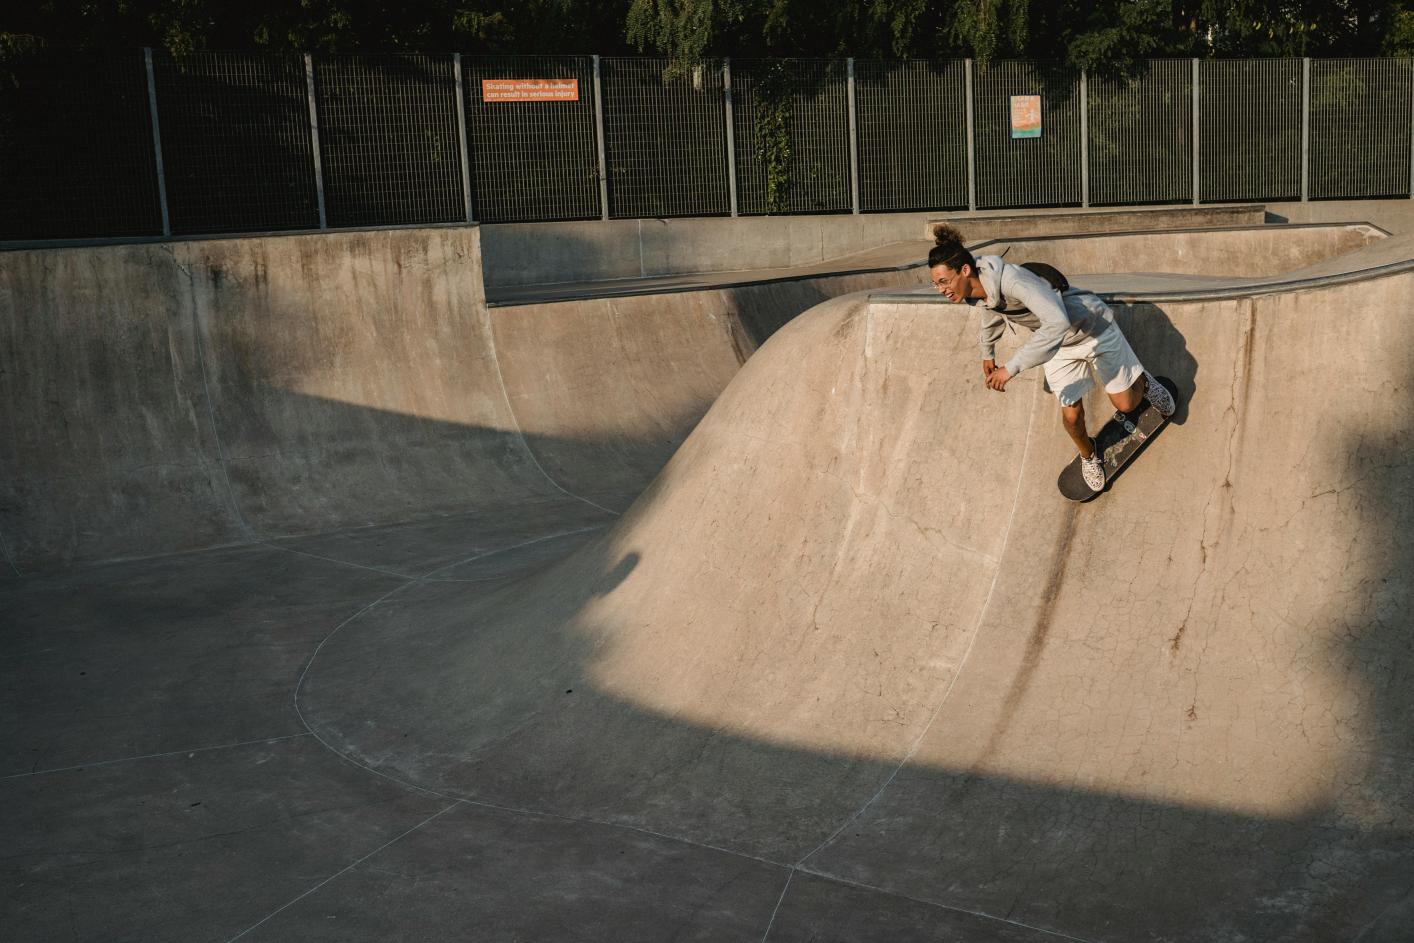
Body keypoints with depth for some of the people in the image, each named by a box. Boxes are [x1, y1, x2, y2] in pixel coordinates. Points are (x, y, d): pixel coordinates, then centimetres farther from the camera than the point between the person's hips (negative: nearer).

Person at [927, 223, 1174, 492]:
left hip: (1093, 329, -6)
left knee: (1126, 404, 5)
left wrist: (1012, 367, -52)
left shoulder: (1012, 279, -41)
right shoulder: (981, 290, -15)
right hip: (1059, 348, 6)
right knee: (1071, 415, -1)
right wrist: (988, 352, 26)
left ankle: (1142, 382, 40)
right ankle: (1089, 456, 30)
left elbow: (1057, 322, -52)